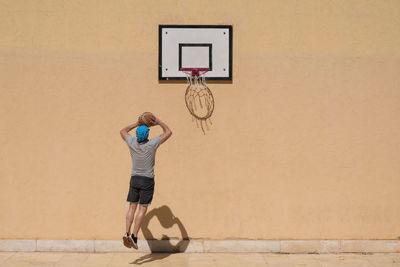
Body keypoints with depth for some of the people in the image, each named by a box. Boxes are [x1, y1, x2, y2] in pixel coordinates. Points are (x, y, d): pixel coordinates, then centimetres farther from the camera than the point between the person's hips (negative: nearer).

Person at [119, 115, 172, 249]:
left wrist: (136, 124, 17)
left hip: (134, 179, 4)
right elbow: (168, 132, -4)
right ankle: (134, 236, -7)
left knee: (132, 207, 8)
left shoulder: (132, 143, -7)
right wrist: (159, 122, 5)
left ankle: (127, 233, -3)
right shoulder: (151, 144, -16)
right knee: (143, 208, 0)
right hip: (147, 181, -4)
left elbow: (122, 131, 16)